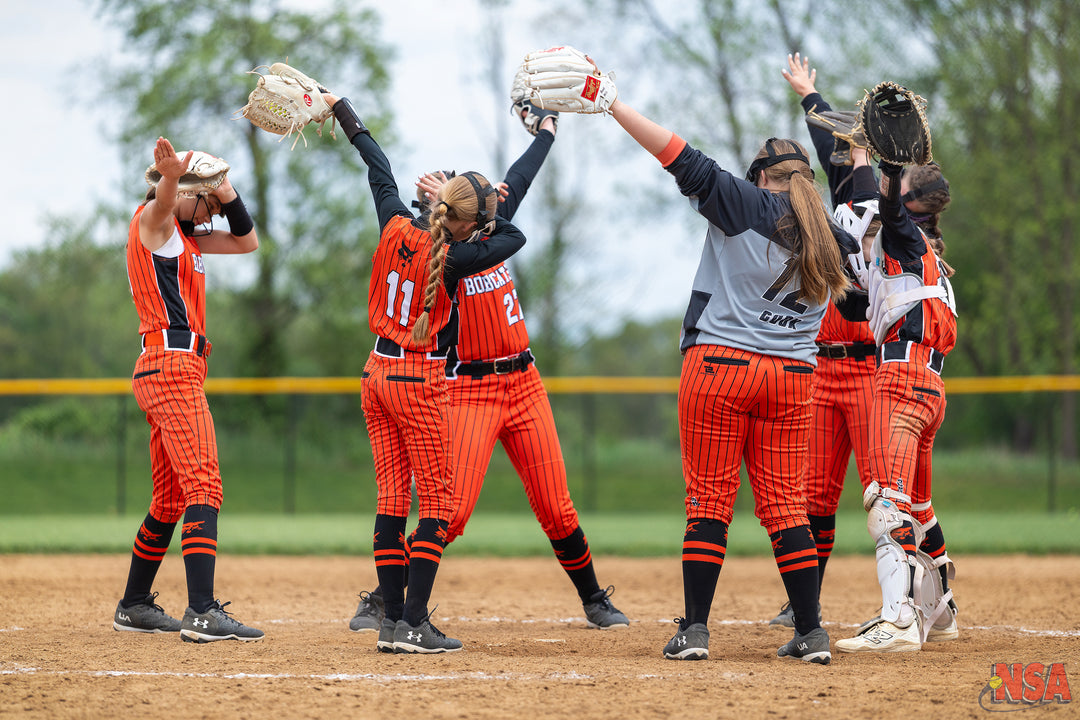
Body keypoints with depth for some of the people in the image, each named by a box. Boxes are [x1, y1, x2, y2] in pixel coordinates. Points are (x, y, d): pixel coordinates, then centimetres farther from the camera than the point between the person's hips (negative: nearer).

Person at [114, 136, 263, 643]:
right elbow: (163, 201, -27)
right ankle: (202, 612, -27)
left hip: (161, 373, 10)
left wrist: (225, 187, 9)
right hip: (172, 367, -10)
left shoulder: (186, 238, 23)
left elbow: (246, 240, 25)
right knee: (203, 486, -18)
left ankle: (134, 606, 23)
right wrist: (172, 174, -52)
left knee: (170, 499, 15)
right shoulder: (153, 222, -3)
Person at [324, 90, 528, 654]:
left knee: (392, 497, 7)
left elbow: (380, 171, 13)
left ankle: (391, 620, 6)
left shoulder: (396, 228, -2)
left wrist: (343, 111, 26)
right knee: (437, 500, -1)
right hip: (420, 383, -7)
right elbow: (515, 238, -10)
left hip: (377, 374, 7)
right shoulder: (451, 260, -18)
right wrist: (473, 215, -2)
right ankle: (413, 624, -9)